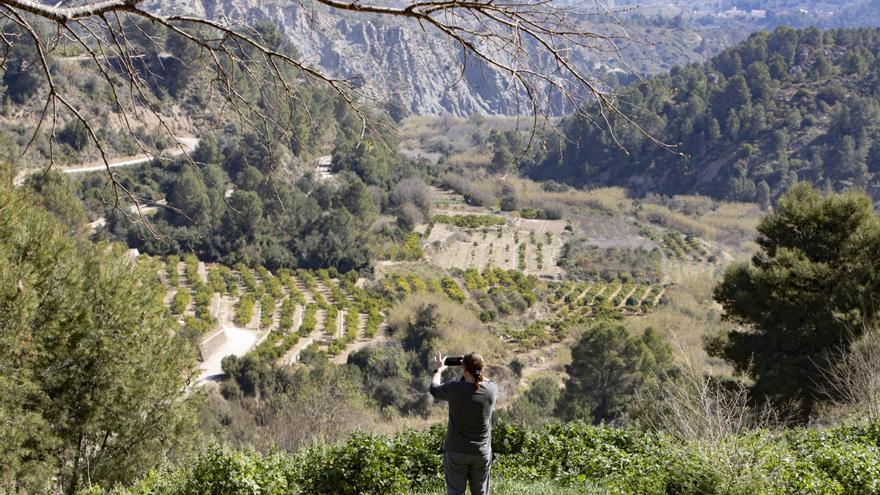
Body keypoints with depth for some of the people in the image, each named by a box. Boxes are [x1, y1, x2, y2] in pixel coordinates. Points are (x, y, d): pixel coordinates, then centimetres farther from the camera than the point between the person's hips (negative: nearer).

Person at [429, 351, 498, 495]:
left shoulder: (454, 388, -17)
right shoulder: (491, 389, -11)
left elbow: (434, 389, 4)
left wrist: (439, 370, 21)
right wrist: (476, 371, 26)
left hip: (456, 452, -2)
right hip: (482, 452, 2)